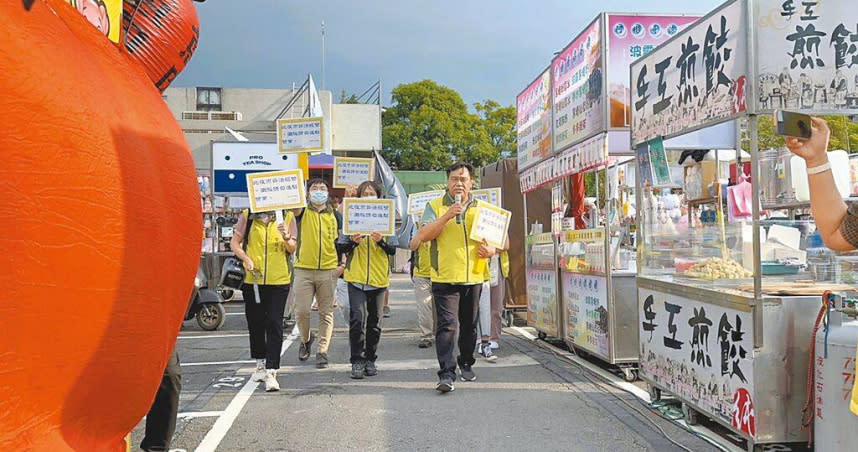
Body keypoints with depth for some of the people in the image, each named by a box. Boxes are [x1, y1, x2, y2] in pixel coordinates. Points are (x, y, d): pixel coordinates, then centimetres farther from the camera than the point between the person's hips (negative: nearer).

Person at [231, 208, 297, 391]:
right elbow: (235, 242, 5)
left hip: (279, 280, -2)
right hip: (252, 280, 2)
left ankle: (271, 372, -6)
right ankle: (261, 363, 34)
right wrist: (246, 259, -12)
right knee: (255, 323, 14)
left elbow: (292, 249, 3)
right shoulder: (247, 216, 2)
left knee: (274, 325, -7)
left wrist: (287, 238, -19)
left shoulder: (287, 217, 2)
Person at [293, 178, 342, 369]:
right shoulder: (302, 212, 6)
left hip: (328, 270, 1)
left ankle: (322, 351, 10)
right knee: (302, 311, -3)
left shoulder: (335, 215, 12)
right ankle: (306, 339, 25)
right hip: (304, 269, -1)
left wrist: (342, 263, 2)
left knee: (326, 312, 3)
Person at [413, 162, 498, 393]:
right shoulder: (435, 206, 3)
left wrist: (491, 250, -6)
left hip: (473, 276, 4)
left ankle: (466, 364, 33)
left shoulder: (481, 208, 11)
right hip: (445, 277, -3)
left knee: (469, 325, 14)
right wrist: (447, 216, -18)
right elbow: (422, 236, -9)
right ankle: (446, 373, -11)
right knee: (447, 325, -11)